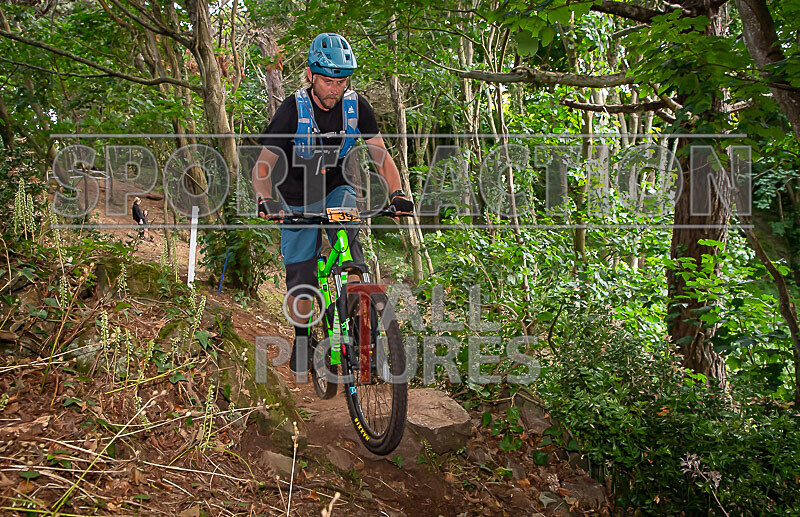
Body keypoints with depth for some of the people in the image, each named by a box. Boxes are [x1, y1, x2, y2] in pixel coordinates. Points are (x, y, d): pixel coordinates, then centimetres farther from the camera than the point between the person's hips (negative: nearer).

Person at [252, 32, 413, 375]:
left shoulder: (356, 107, -13)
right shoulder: (293, 110, -21)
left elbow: (381, 155, -13)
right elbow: (263, 165, -24)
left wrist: (397, 193, -30)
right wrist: (265, 200, -43)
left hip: (335, 190, 2)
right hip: (298, 200, -2)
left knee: (347, 229, -32)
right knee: (300, 280, -1)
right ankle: (301, 338, 22)